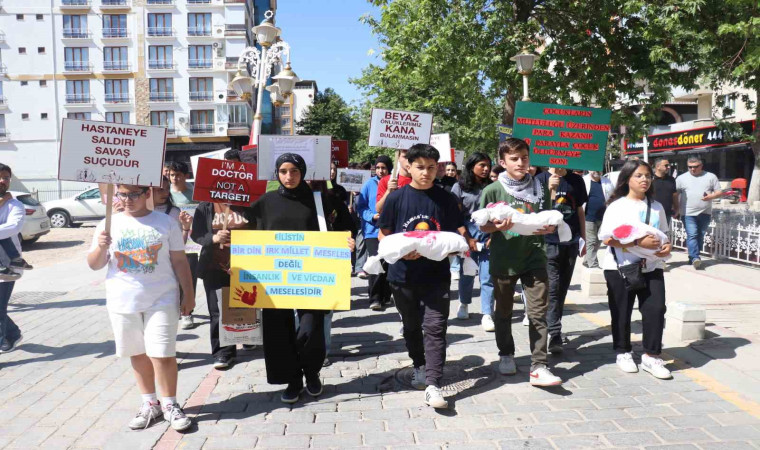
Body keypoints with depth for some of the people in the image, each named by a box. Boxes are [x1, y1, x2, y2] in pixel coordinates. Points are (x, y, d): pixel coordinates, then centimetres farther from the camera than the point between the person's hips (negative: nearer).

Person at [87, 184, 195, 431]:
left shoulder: (166, 222, -1)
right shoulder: (109, 224, 3)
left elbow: (179, 260, 3)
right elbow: (94, 265, 5)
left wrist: (188, 295, 2)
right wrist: (101, 247, -16)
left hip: (161, 300, -2)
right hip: (123, 302, 3)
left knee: (163, 354, -3)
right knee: (138, 353, 12)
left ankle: (169, 405, 13)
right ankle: (149, 403, 26)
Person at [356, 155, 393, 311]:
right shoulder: (369, 184, 0)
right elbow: (361, 207, 1)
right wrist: (372, 216, -14)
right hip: (373, 230, -2)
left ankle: (385, 295, 25)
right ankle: (375, 298, 0)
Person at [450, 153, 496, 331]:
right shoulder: (459, 187, 2)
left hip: (488, 236, 1)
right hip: (467, 235, -1)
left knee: (488, 276, -3)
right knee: (466, 273, 11)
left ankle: (487, 315, 1)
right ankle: (463, 304, 34)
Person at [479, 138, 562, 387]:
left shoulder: (539, 189, 5)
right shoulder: (493, 191, -3)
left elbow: (549, 222, 12)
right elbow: (482, 226, -1)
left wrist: (548, 228, -11)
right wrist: (498, 227, -21)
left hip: (534, 257, 1)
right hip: (503, 260, -1)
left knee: (538, 312, -3)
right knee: (503, 311, 14)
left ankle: (539, 366, 1)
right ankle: (506, 355, 34)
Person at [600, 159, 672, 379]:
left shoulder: (656, 206, 10)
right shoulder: (617, 206, -7)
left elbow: (663, 234, 18)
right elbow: (608, 239, -15)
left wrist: (667, 246, -6)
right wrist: (639, 242, -24)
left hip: (651, 267, 4)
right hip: (620, 267, -4)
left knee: (656, 309, -5)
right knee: (621, 312, 6)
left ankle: (651, 356, 8)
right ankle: (623, 353, 25)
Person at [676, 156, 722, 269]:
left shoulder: (711, 177, 7)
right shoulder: (681, 178, 4)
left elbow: (720, 192, 8)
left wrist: (710, 196, -13)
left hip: (705, 213, 2)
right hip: (688, 214, -2)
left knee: (700, 236, 7)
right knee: (692, 235, -13)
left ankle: (693, 258, 16)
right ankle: (695, 258, -19)